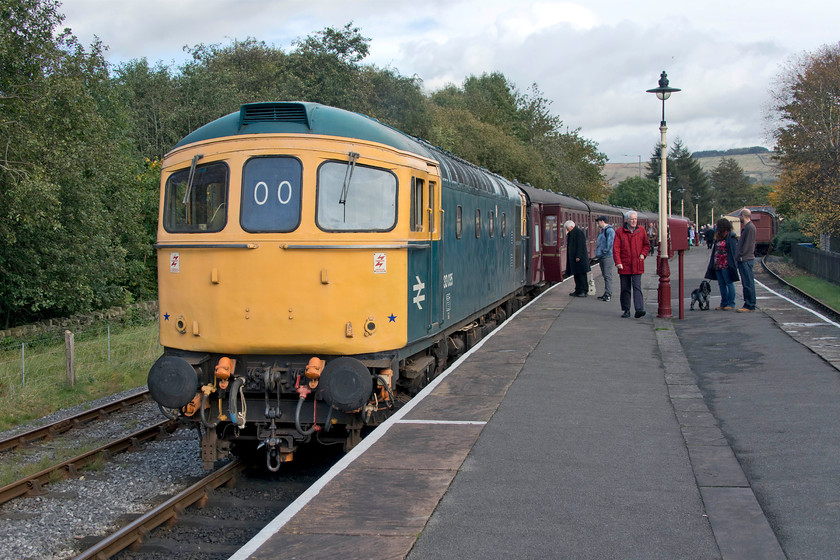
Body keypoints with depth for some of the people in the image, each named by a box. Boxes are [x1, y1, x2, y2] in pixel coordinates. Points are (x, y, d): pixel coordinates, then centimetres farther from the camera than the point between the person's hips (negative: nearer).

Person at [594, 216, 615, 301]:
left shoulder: (609, 230, -10)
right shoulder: (603, 230, 20)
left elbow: (609, 244, -18)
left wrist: (603, 252, -17)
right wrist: (598, 253, 14)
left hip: (607, 256, -10)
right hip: (601, 257, 10)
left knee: (608, 276, -10)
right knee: (604, 275, 12)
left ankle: (608, 295, -12)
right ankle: (606, 294, 16)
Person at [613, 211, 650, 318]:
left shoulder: (641, 231, 6)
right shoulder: (620, 232, 0)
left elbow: (647, 244, 18)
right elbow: (616, 248, -4)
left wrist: (643, 254, 1)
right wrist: (618, 262, -14)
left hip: (637, 266, 0)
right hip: (624, 266, 0)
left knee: (637, 287, -10)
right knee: (625, 289, 7)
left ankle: (639, 309, -17)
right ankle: (626, 310, 16)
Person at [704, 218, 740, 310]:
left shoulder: (731, 237, -9)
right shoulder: (718, 237, 16)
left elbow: (734, 251, -12)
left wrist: (733, 264, -18)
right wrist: (713, 263, 16)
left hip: (726, 265, -8)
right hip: (717, 265, 8)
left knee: (729, 283, -2)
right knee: (721, 285, 12)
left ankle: (731, 304, 3)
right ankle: (723, 303, 19)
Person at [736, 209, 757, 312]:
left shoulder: (750, 227, -14)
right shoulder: (746, 227, 18)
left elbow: (747, 244, -18)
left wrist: (740, 256, -16)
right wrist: (739, 256, 18)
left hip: (746, 260, -10)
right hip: (744, 260, 10)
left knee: (748, 283, -7)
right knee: (746, 283, 12)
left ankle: (750, 306, -5)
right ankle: (748, 304, 16)